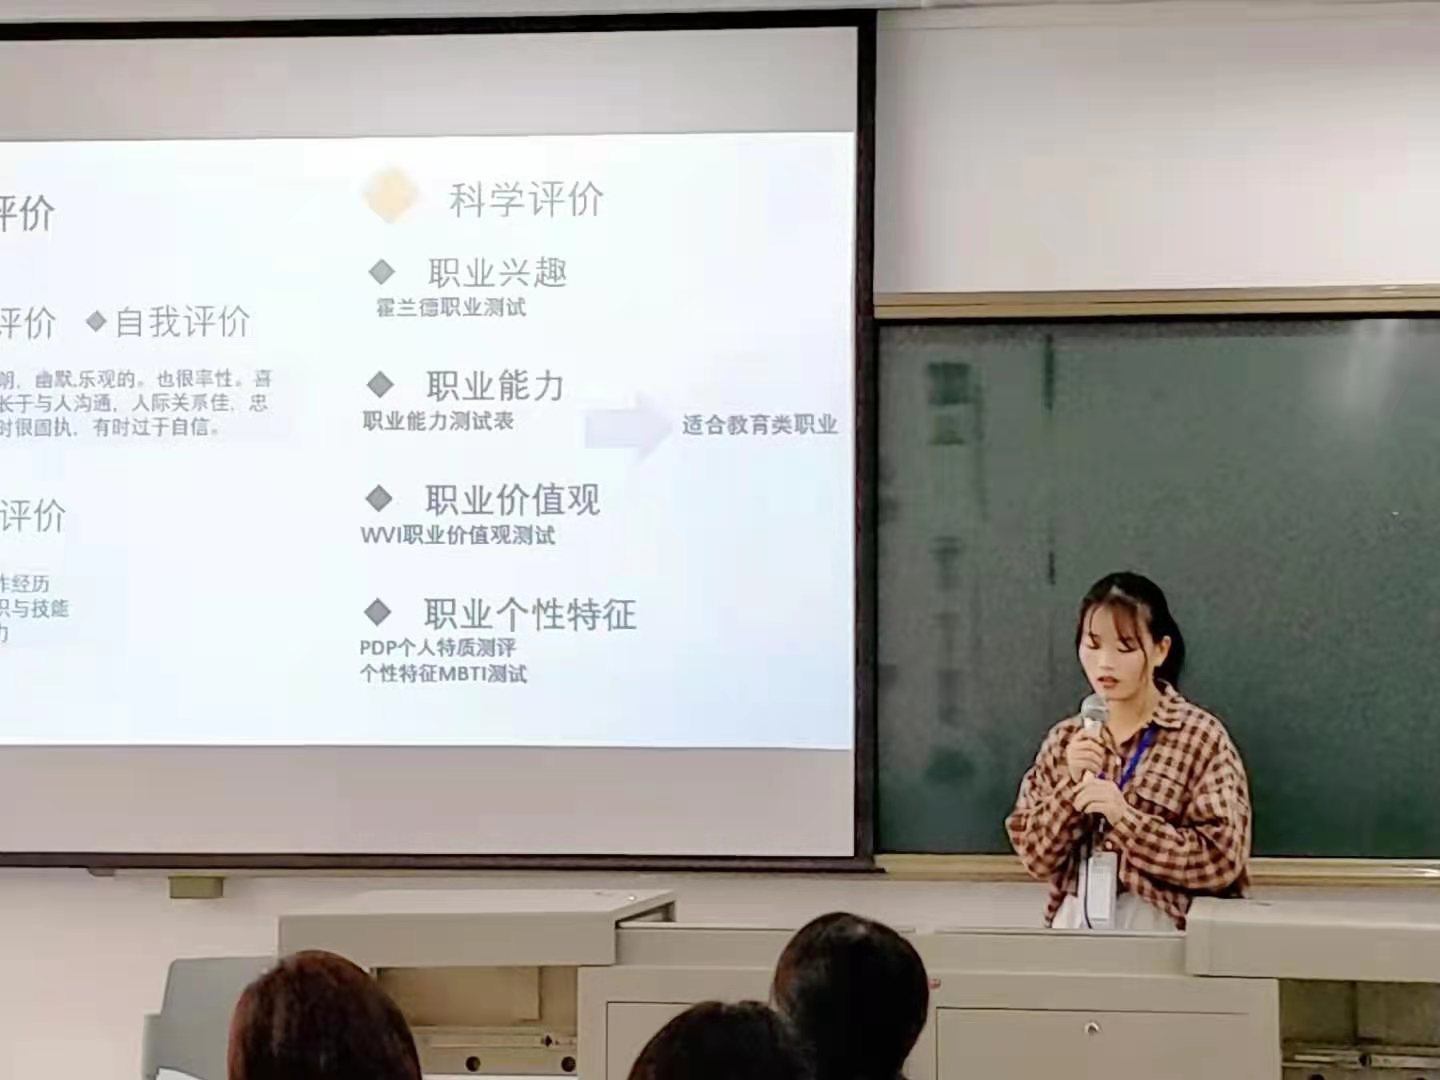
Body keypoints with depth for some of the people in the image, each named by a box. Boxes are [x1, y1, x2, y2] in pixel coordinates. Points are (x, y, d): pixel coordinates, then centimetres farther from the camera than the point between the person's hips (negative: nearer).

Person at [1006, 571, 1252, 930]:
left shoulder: (1202, 737, -1)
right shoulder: (1064, 740, 9)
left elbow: (1222, 860, -8)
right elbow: (1036, 857, 6)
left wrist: (1125, 816, -15)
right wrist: (1072, 786, -8)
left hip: (1156, 928, -3)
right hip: (1075, 923, 3)